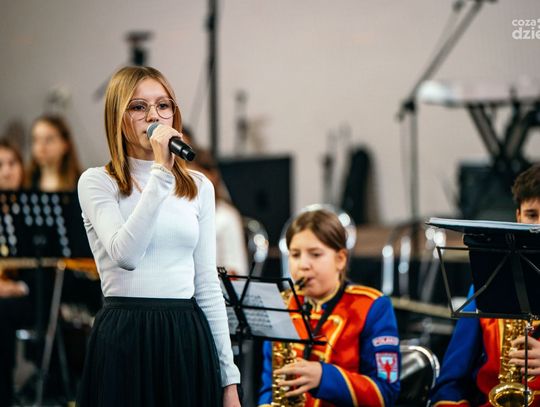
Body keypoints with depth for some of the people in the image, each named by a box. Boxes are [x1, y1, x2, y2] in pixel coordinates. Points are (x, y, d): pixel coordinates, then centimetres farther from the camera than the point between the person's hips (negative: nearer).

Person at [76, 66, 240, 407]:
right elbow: (125, 255, -21)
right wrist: (161, 171, -21)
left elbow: (207, 284, 12)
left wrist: (229, 376, 8)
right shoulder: (97, 182, -2)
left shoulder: (199, 187, 12)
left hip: (188, 338, 4)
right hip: (125, 340, -4)